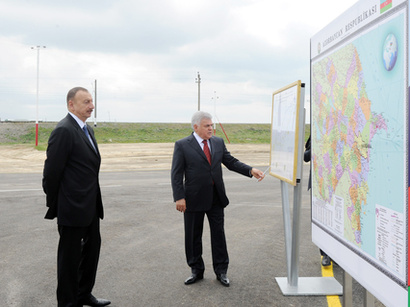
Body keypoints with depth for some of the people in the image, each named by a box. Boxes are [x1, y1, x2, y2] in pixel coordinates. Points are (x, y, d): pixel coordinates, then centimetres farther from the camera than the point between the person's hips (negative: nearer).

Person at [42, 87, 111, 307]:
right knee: (70, 255, 6)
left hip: (90, 206, 9)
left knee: (92, 247, 19)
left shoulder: (87, 130, 12)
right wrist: (53, 205, -8)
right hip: (72, 207, -9)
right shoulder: (64, 130, -17)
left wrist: (95, 201, 14)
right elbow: (52, 171, -17)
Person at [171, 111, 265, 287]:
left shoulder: (218, 142, 7)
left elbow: (231, 162, 8)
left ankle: (221, 271, 23)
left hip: (216, 199, 3)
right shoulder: (182, 145, -6)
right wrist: (179, 197, -16)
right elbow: (176, 174, -8)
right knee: (193, 236, 9)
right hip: (194, 199, -3)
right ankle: (196, 270, 26)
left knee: (218, 234, 9)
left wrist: (251, 171, -7)